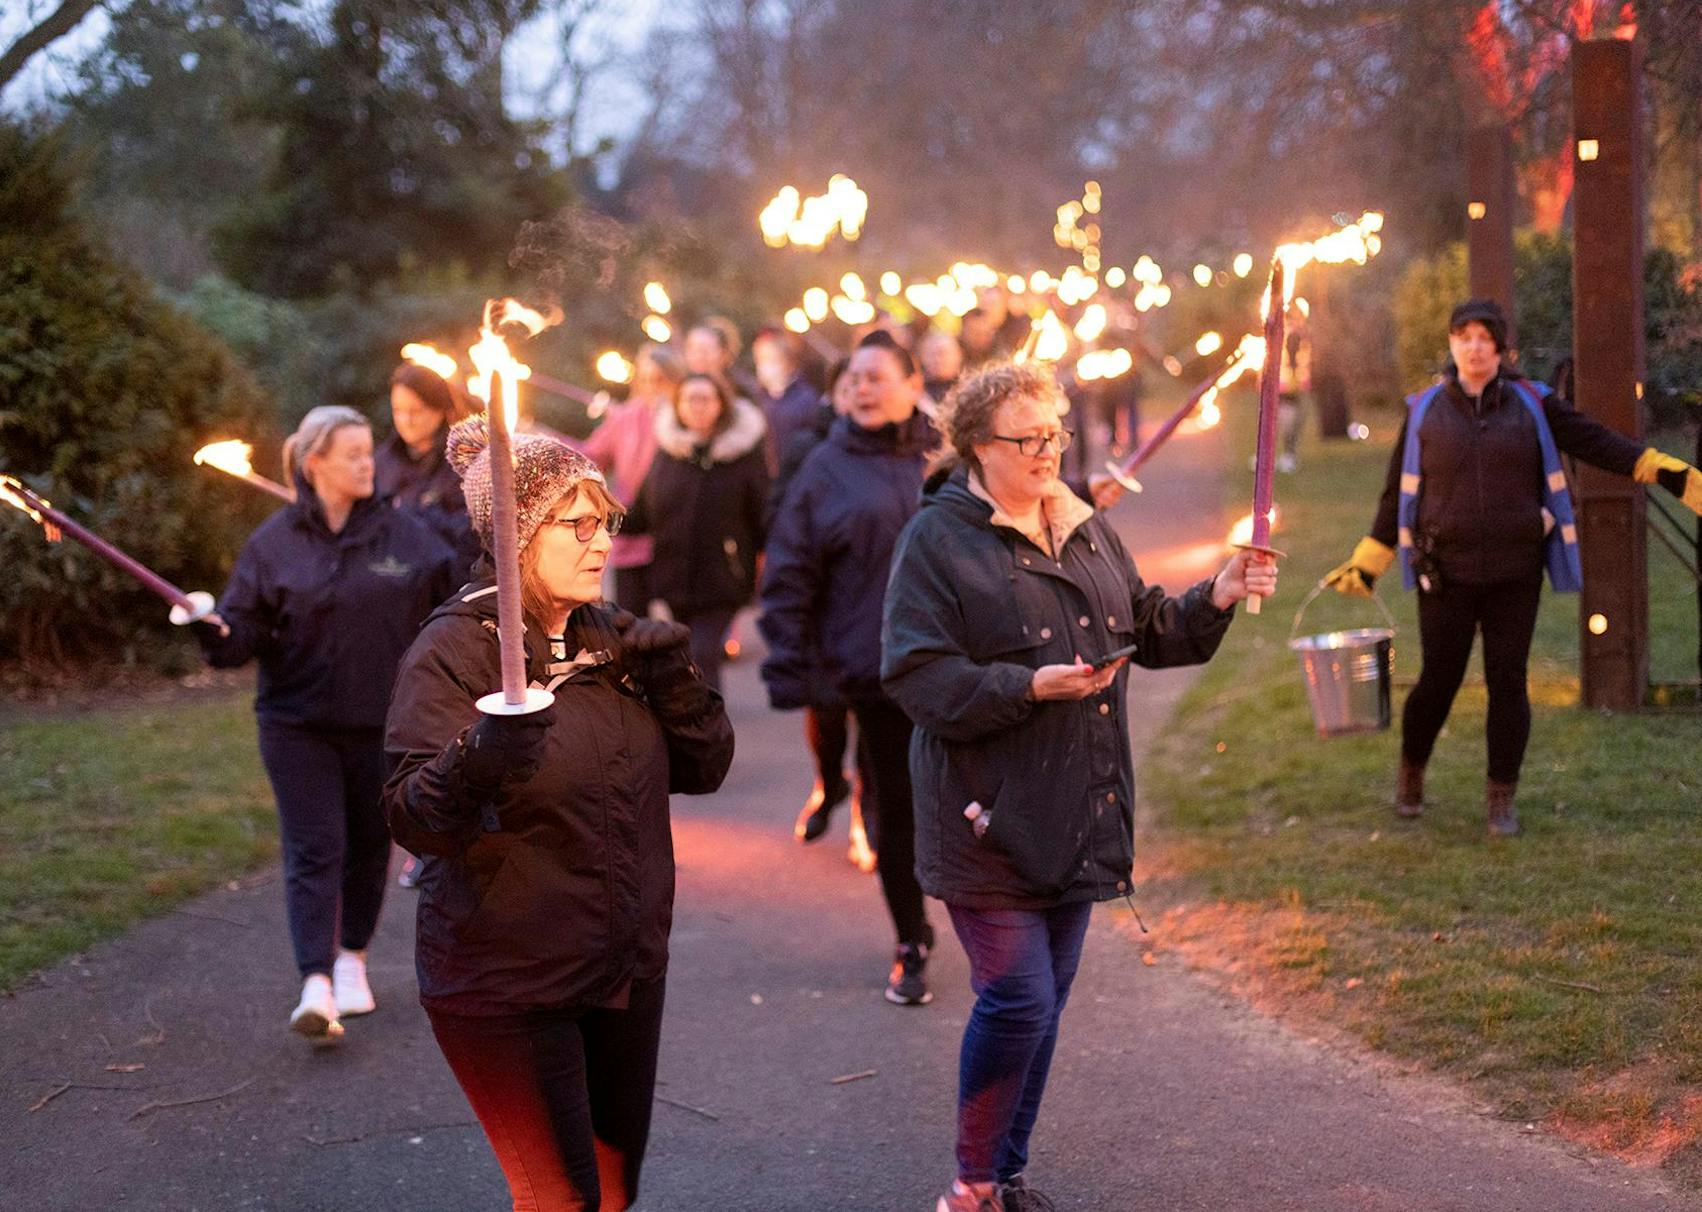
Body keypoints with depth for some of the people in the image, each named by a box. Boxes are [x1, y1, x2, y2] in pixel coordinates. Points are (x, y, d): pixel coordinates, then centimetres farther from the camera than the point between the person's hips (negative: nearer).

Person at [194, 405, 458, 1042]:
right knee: (314, 851, -8)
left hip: (383, 721, 2)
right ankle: (316, 986, -13)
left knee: (368, 844, 14)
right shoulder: (274, 542, -2)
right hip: (298, 725, -2)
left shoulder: (405, 534, 0)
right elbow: (247, 627, -5)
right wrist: (217, 635, -25)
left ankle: (352, 959, 34)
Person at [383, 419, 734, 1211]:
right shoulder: (454, 651, -14)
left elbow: (703, 769, 9)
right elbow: (413, 820, -24)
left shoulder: (612, 639, 8)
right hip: (509, 987, -7)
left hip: (627, 968, 7)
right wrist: (478, 762, -44)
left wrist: (674, 686, -10)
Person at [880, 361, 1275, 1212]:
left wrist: (1216, 599, 3)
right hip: (993, 823, -7)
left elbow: (1147, 632, 20)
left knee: (1045, 1001, 14)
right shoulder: (938, 541, -11)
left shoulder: (1086, 530, 12)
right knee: (1018, 1000, -8)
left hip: (1077, 820, 7)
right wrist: (1029, 687, -25)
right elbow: (919, 678, -17)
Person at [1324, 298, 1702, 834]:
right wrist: (1365, 565, 6)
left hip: (1515, 574, 1)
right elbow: (1397, 494, 6)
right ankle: (1410, 774, 29)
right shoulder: (1424, 411, 1)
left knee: (1508, 683, 3)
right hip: (1446, 574, -1)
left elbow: (1598, 443, 0)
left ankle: (1501, 799, 17)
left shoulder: (1532, 405, 1)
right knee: (1438, 681, 3)